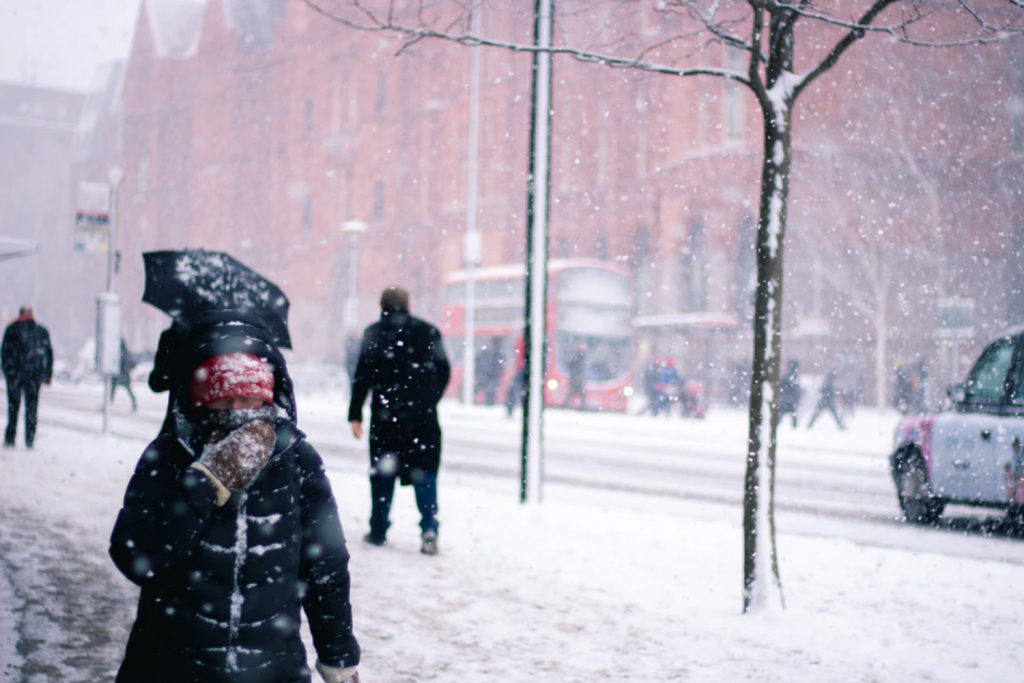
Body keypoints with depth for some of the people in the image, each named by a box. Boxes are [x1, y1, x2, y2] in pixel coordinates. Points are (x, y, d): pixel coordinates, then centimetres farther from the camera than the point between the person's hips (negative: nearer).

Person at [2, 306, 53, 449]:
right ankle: (30, 442, 0)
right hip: (35, 373, 1)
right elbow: (49, 352, 7)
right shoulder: (42, 331, 7)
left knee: (13, 406, 5)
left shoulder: (11, 329, 2)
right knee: (32, 407, 4)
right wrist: (48, 374, 12)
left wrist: (6, 370, 7)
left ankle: (10, 439, 2)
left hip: (15, 371, -1)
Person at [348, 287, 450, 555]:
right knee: (424, 471, 2)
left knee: (383, 472, 9)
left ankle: (379, 530, 13)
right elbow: (443, 371, 10)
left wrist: (355, 414, -1)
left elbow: (364, 374, -4)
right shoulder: (428, 332, 8)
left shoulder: (375, 333, 1)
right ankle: (429, 528, -12)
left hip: (386, 414, -1)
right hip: (423, 414, 1)